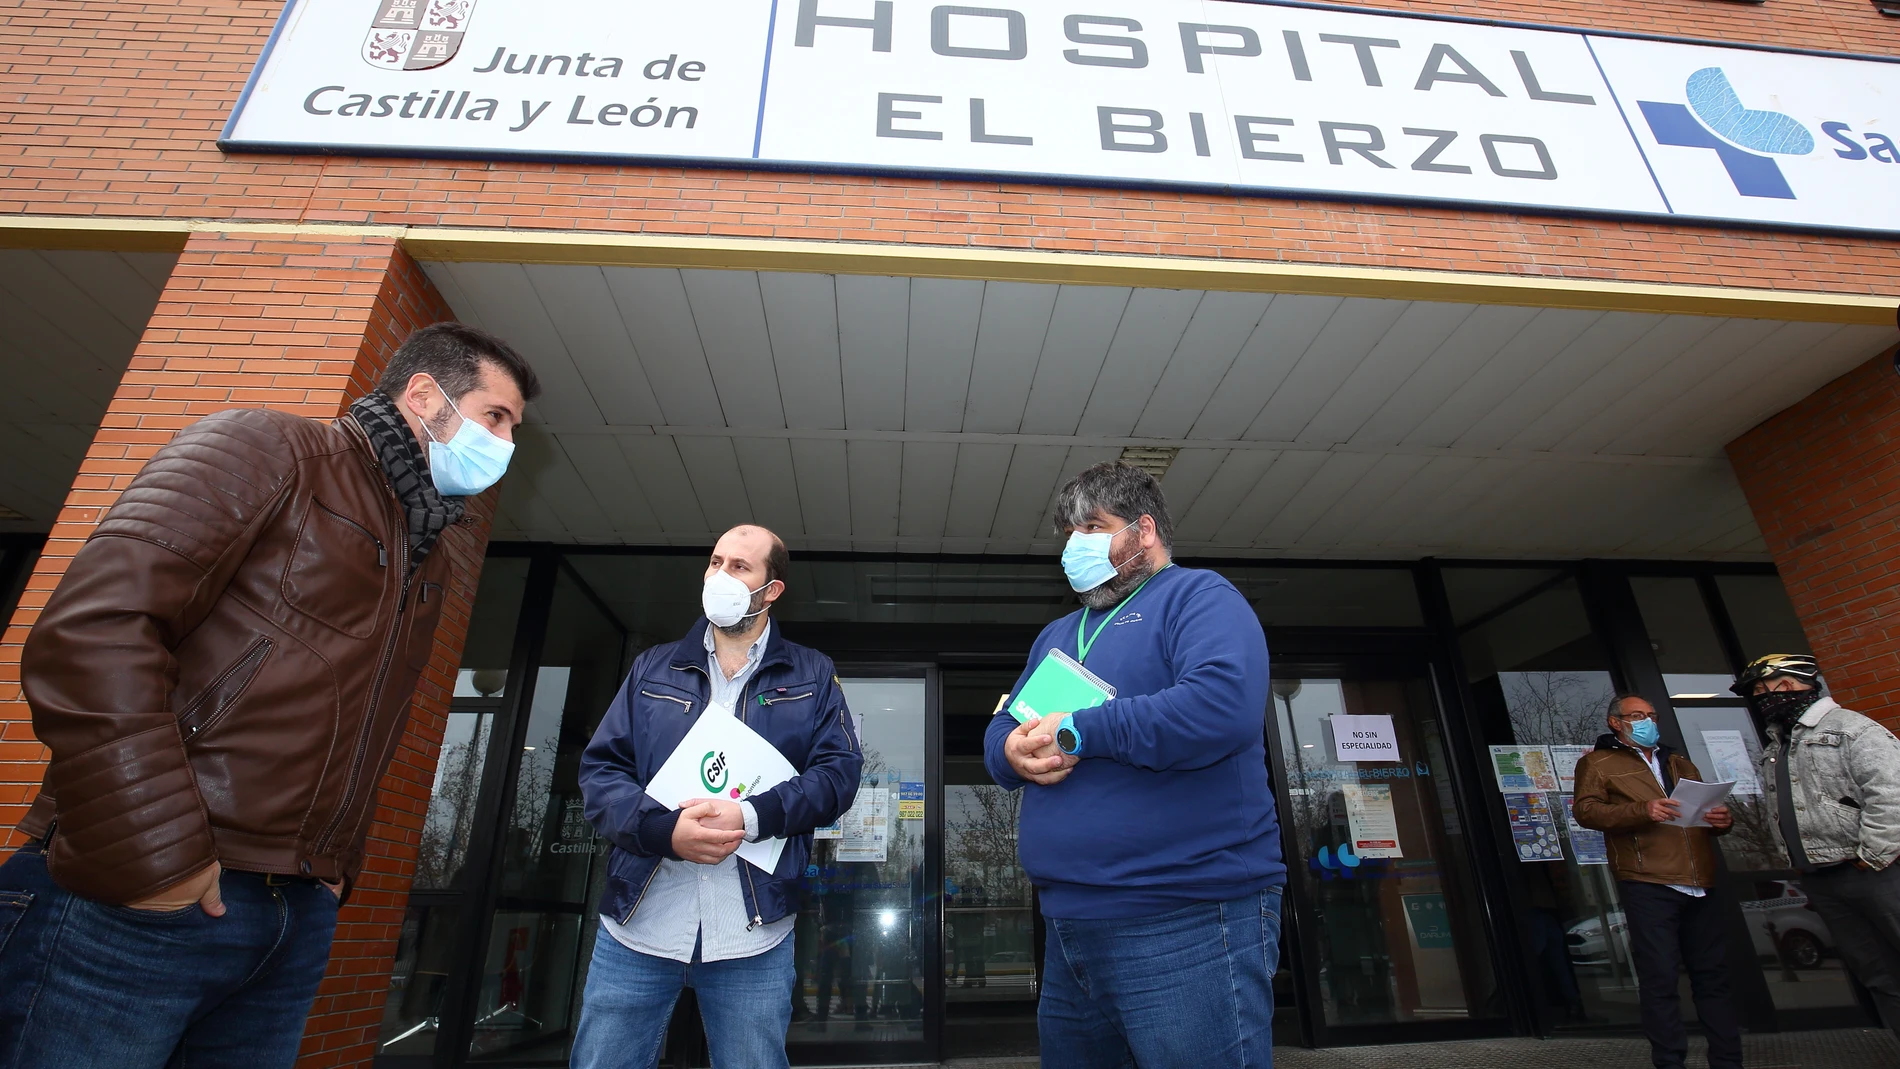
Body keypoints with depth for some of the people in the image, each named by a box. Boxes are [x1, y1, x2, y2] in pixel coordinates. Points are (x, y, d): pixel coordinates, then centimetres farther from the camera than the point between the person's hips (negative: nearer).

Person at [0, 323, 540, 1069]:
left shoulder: (428, 564, 17)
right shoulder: (270, 449, -5)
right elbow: (92, 627, -17)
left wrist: (337, 865, 10)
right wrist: (154, 859, -19)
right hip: (137, 903, -7)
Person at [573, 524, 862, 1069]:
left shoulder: (812, 675, 5)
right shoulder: (653, 668, 11)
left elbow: (839, 770, -3)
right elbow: (599, 769, 4)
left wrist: (751, 816, -18)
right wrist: (665, 829, -15)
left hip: (754, 933, -1)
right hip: (637, 923, 2)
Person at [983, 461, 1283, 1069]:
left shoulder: (1198, 597, -5)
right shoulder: (1056, 635, 18)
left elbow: (1224, 704, -24)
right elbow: (999, 734, 17)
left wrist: (1076, 732, -18)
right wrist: (1012, 752, -8)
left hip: (1188, 925, -8)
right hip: (1069, 926, 8)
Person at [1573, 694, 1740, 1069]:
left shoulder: (1679, 763, 24)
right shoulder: (1598, 762, 4)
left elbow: (1707, 808, 26)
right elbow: (1585, 809, -8)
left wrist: (1722, 819, 2)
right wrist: (1641, 811, -21)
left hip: (1699, 884, 6)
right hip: (1647, 885, -6)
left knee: (1713, 975, 12)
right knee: (1660, 978, -2)